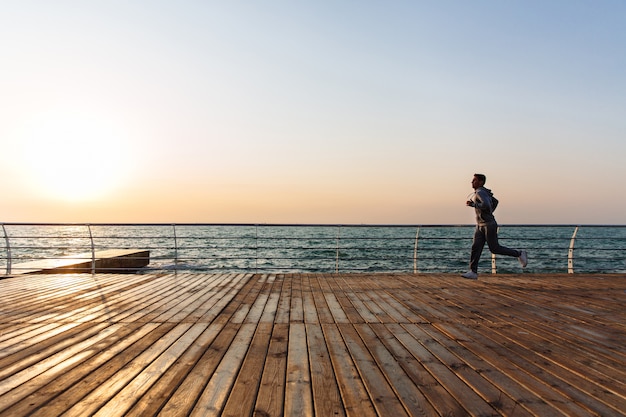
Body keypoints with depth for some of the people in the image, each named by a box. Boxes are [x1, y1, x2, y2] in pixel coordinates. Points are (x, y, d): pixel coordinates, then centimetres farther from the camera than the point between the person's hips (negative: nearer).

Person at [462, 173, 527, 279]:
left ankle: (519, 254, 17)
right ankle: (473, 272, -3)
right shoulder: (482, 192, 14)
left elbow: (486, 205, -33)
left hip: (489, 225, -9)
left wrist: (472, 204, -24)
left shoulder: (480, 192, -16)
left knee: (495, 249, -2)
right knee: (475, 248, -1)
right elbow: (495, 201, 26)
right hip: (480, 226, 9)